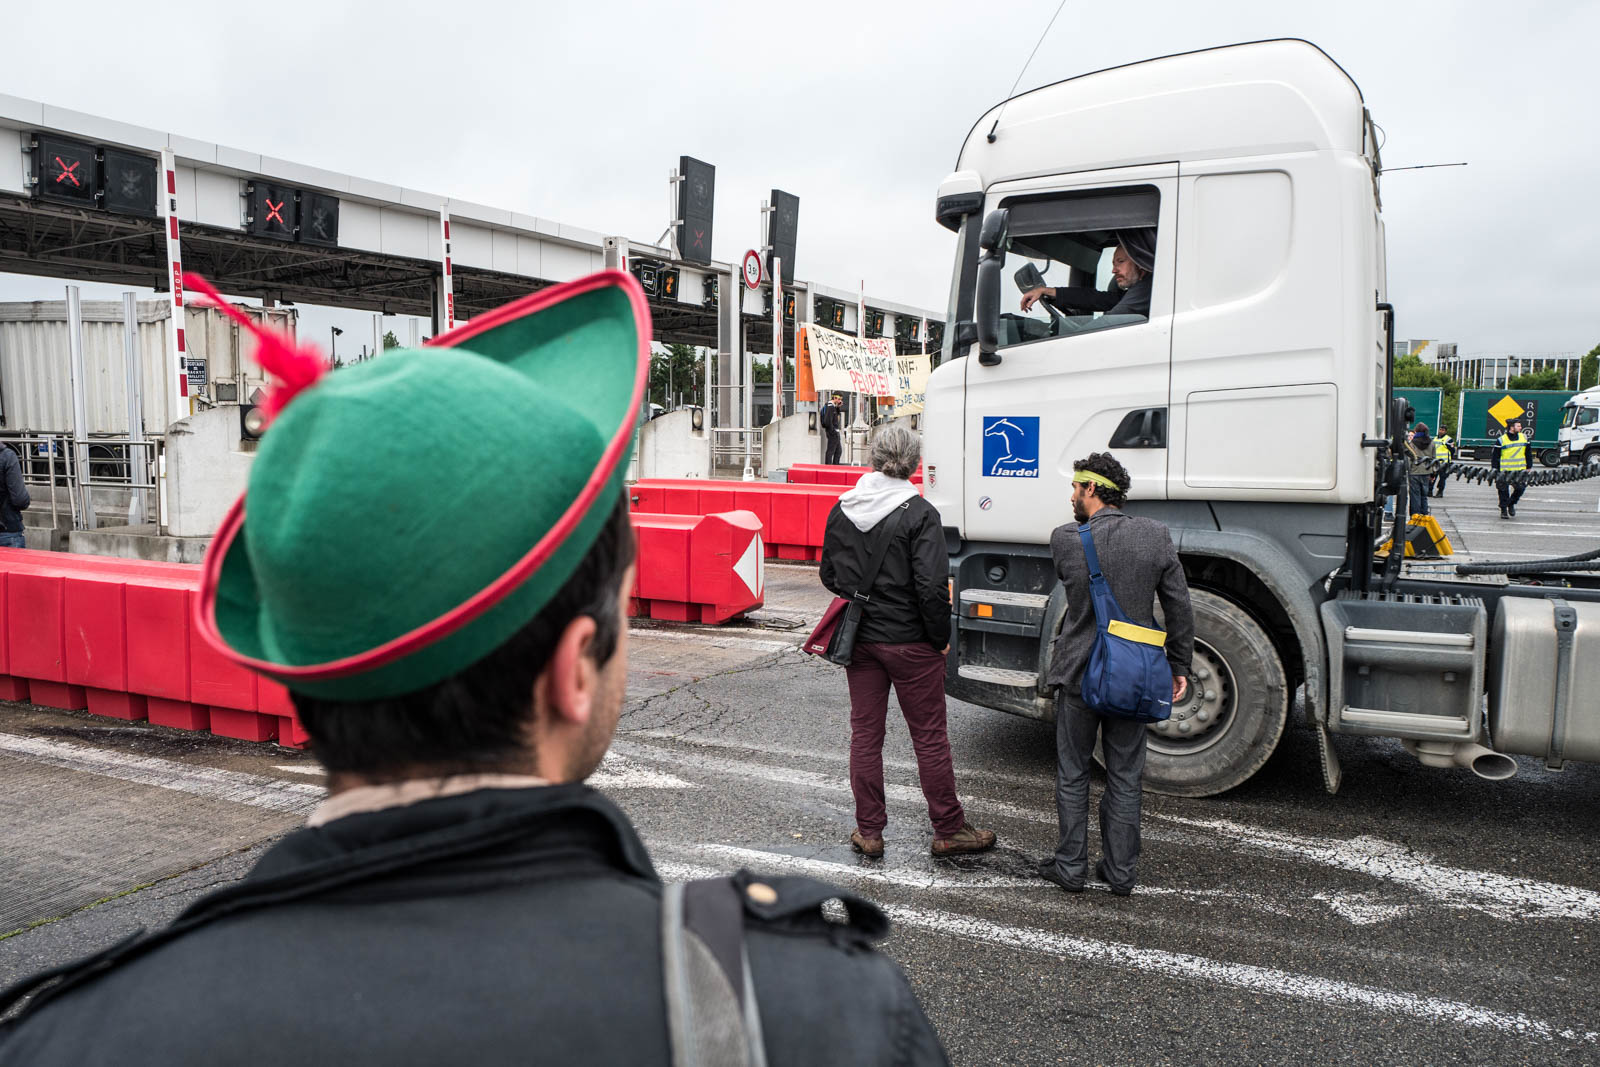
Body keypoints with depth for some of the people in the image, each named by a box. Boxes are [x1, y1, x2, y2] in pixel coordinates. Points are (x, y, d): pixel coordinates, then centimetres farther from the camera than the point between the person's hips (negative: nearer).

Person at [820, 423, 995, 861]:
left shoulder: (841, 509, 1)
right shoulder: (919, 513, -16)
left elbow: (830, 575, 9)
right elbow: (932, 586, -20)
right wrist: (941, 637, -7)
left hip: (859, 639, 5)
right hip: (909, 641, -4)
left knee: (864, 733, 12)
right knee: (929, 737, 7)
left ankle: (868, 832, 20)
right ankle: (949, 831, 20)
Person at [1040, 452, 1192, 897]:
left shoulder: (1065, 539, -13)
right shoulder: (1156, 536, -5)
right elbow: (1179, 606, 0)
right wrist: (1179, 665, 9)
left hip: (1079, 673, -2)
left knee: (1072, 774, 13)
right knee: (1125, 777, 14)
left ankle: (1071, 867, 21)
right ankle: (1121, 871, 22)